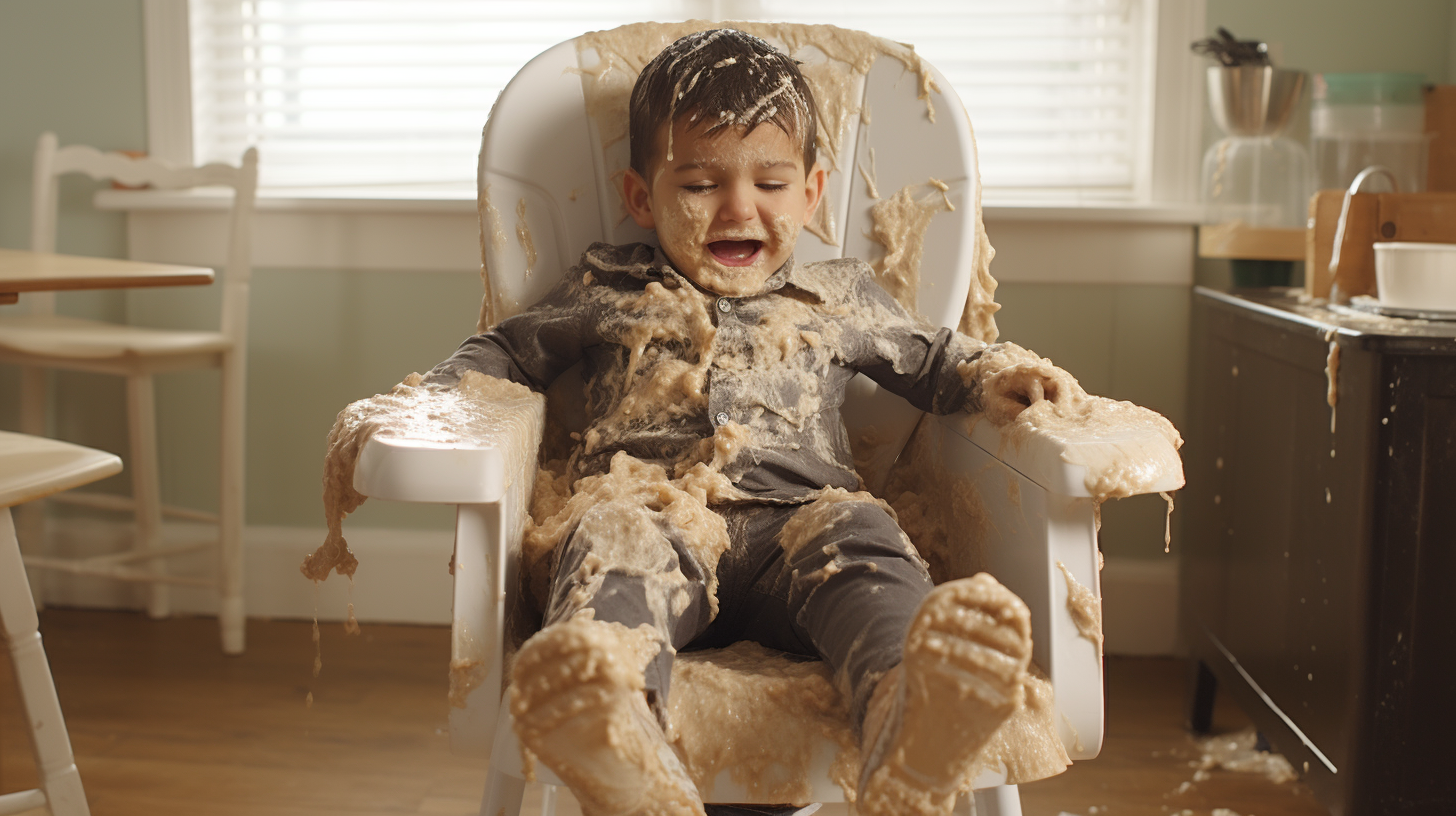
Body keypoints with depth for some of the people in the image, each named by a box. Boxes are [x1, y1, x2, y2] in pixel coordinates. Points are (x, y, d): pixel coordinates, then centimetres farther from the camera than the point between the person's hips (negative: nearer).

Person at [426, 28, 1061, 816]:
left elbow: (936, 361, 36)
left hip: (795, 517, 1)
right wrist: (434, 393, 13)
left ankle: (908, 724, -64)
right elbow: (505, 350, 33)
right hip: (651, 502, -1)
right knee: (613, 533, -37)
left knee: (858, 537, -34)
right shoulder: (607, 292, 27)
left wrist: (1001, 380, 15)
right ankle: (621, 738, -68)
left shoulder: (838, 298, 28)